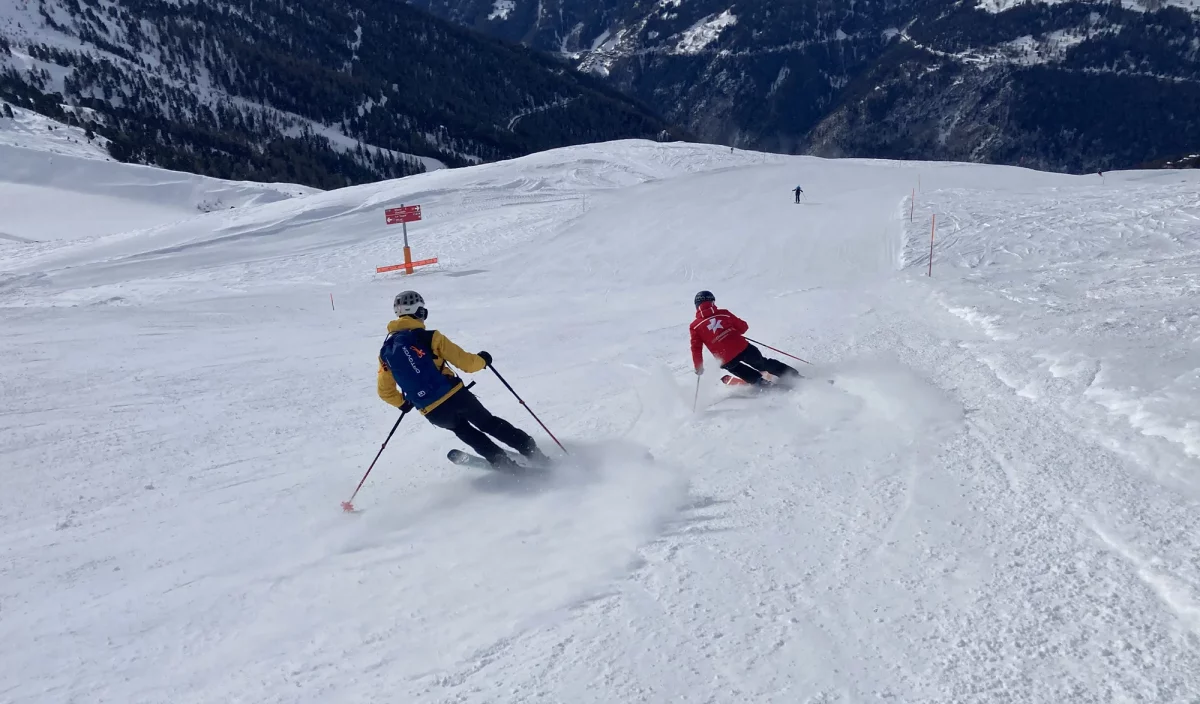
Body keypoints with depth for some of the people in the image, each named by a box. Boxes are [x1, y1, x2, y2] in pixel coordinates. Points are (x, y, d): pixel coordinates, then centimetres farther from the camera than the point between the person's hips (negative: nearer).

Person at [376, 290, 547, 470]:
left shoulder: (386, 351, 6)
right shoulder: (429, 337, -7)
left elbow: (385, 392, 13)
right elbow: (465, 362, -7)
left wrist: (403, 403, 34)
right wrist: (482, 360, 15)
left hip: (433, 414, 3)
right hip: (455, 396, -3)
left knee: (464, 431, 30)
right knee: (490, 423, 20)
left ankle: (505, 464, 20)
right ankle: (531, 451, 18)